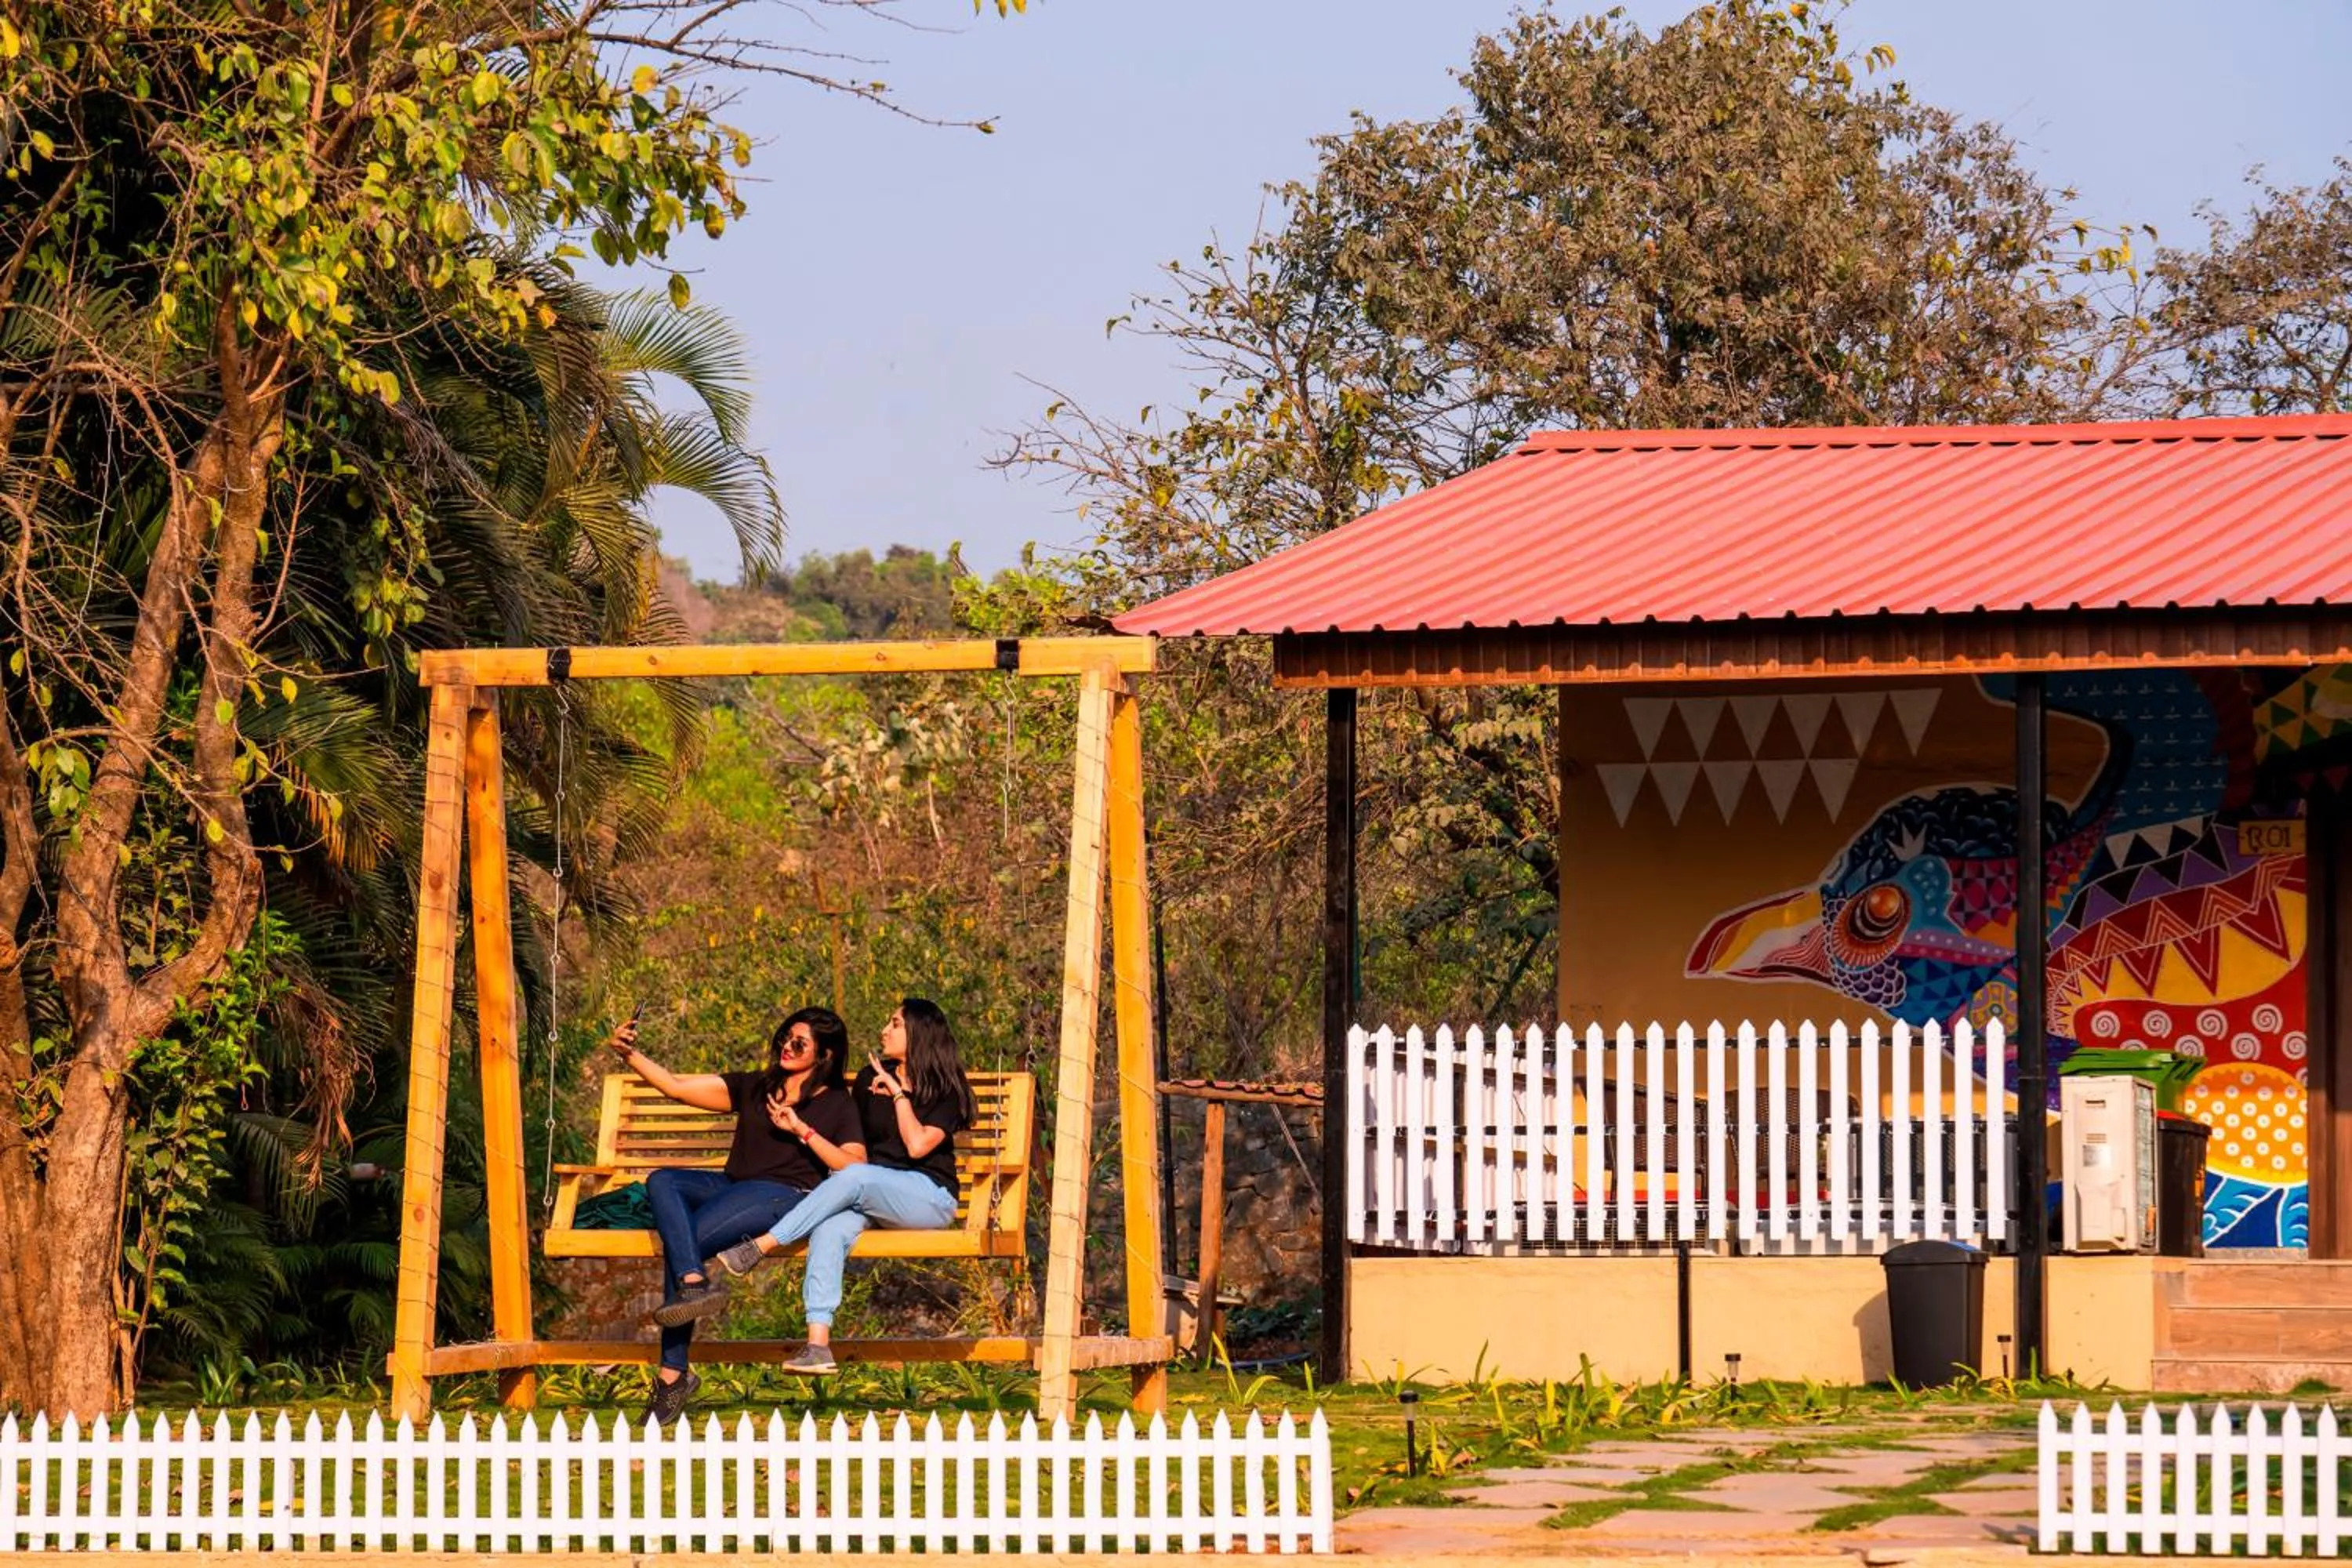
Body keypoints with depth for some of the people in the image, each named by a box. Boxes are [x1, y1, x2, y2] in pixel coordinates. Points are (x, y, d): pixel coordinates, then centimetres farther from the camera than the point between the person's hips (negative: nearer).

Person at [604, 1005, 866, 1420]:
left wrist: (803, 1131, -8)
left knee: (681, 1240, -27)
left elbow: (855, 1169, -2)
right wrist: (630, 1055, 6)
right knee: (662, 1181, -27)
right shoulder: (753, 1089, 24)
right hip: (733, 1185, 6)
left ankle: (673, 1374, -26)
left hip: (787, 1195, -6)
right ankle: (694, 1282, -43)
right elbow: (677, 1086, 19)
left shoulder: (836, 1104, 12)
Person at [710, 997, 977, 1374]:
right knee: (831, 1228, -31)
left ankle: (760, 1246, -34)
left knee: (854, 1178, -35)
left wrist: (898, 1093, -10)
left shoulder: (946, 1090, -1)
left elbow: (917, 1145, -14)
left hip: (928, 1196, -4)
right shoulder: (871, 1078, 16)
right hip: (870, 1197, 4)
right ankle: (818, 1342, -43)